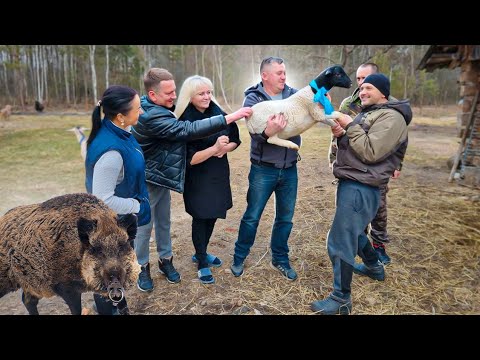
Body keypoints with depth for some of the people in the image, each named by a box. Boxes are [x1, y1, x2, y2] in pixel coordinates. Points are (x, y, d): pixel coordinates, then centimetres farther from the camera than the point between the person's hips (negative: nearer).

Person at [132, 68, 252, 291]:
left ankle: (165, 260, 33)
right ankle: (142, 268, 26)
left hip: (161, 175, 9)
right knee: (144, 226, 8)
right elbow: (189, 130, -36)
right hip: (146, 180, -9)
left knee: (163, 222, 17)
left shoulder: (155, 106, 1)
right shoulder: (151, 117, -30)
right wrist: (230, 117, -37)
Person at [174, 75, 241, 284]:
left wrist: (224, 149, -16)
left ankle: (201, 253, 39)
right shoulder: (185, 122, -16)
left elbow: (235, 140, 5)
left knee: (212, 216, 16)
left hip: (219, 174, 6)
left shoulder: (218, 112, -1)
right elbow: (189, 158, -21)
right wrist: (214, 148, -31)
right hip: (198, 179, -5)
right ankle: (202, 264, 23)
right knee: (200, 218, 5)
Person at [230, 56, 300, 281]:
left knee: (285, 218, 14)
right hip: (263, 169, -3)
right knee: (252, 217, 8)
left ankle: (280, 259, 33)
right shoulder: (253, 99, -7)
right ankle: (239, 258, 28)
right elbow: (255, 132, -20)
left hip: (289, 169, 4)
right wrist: (268, 131, -40)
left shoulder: (294, 95, 3)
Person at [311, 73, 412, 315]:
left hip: (360, 188, -10)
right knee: (353, 231, 27)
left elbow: (369, 152, -22)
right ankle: (374, 267, 49)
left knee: (339, 242, -8)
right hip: (351, 183, 11)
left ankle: (341, 299, 5)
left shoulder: (391, 118, -12)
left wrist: (350, 126, -15)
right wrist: (341, 134, -3)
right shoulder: (369, 113, 18)